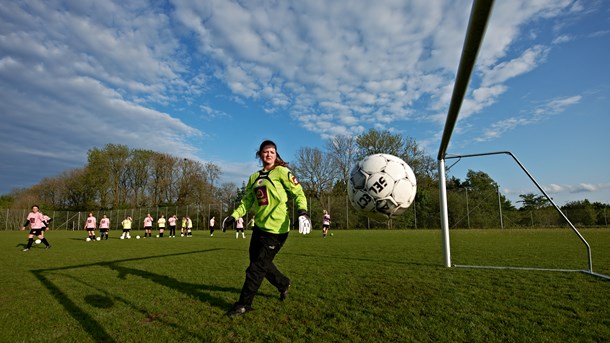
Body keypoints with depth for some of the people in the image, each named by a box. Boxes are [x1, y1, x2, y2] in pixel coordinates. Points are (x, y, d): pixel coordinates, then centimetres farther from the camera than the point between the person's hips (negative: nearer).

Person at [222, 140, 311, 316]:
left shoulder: (282, 172, -6)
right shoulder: (254, 177, 12)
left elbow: (298, 193, -10)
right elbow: (247, 200, 17)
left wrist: (302, 212, -26)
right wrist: (234, 216, 5)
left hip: (276, 229, -7)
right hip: (259, 226, 7)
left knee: (257, 267, -1)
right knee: (258, 261, 16)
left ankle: (244, 304, 16)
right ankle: (283, 283, 39)